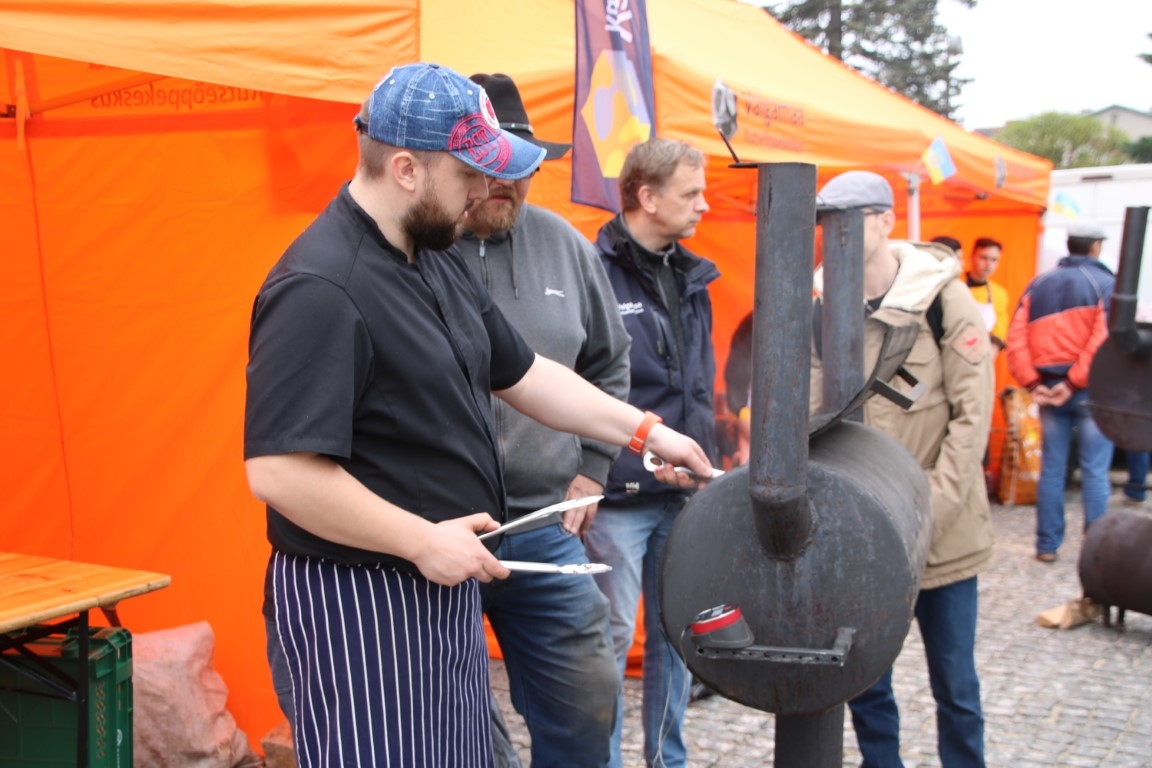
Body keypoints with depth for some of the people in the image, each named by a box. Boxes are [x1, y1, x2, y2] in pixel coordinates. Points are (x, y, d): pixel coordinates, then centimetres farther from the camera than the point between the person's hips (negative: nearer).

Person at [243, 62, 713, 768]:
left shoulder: (438, 263, 10)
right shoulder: (319, 290, -22)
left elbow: (524, 373, 17)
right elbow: (278, 471, -26)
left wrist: (646, 431, 13)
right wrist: (423, 540, -21)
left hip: (446, 587, 9)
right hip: (361, 601, -9)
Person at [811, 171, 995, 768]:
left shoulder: (942, 297, -6)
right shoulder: (823, 307, 2)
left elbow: (973, 412, -8)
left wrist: (933, 506, -14)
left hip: (942, 533, -2)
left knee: (954, 683, 7)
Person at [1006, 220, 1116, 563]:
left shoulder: (1038, 284, 10)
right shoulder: (1105, 283, -4)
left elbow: (1016, 338, 1)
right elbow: (1104, 338, -17)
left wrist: (1032, 383, -3)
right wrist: (1075, 383, -16)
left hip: (1048, 388, 4)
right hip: (1091, 390, -4)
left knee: (1051, 468, 10)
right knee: (1095, 471, 1)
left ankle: (1047, 545, 13)